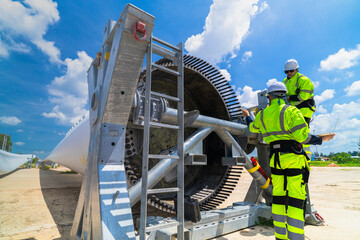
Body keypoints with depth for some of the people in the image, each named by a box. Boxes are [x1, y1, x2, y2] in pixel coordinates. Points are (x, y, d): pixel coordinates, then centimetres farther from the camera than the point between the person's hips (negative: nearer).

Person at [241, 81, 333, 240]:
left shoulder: (262, 115, 9)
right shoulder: (291, 111, -5)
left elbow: (252, 127, 28)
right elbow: (302, 136, -12)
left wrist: (247, 116, 46)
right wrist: (321, 140, 5)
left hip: (275, 158, 4)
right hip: (293, 157, -4)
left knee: (278, 197, 11)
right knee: (295, 199, 0)